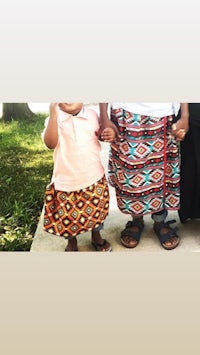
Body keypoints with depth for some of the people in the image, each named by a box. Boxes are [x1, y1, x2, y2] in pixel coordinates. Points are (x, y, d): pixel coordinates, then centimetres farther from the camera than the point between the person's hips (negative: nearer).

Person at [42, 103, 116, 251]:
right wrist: (53, 113, -35)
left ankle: (96, 236, 46)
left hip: (94, 177, 3)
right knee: (69, 213, 12)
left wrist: (110, 134, -7)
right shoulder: (54, 119, -11)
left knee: (97, 210, 18)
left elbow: (100, 134, 16)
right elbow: (50, 143, -29)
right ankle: (71, 241, 40)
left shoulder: (92, 115, -2)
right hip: (66, 180, -2)